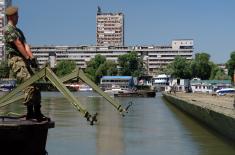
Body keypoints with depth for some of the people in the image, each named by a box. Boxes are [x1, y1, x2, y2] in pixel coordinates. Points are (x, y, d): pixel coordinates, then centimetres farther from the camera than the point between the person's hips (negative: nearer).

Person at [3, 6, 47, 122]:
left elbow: (25, 45, 14)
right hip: (15, 60, -9)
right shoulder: (8, 29, -3)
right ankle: (30, 113, -18)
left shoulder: (18, 31, 26)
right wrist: (28, 58, -15)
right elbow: (18, 44, -11)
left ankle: (37, 113, 7)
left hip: (24, 61, 9)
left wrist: (32, 58, -1)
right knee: (29, 85, -21)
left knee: (36, 86, 4)